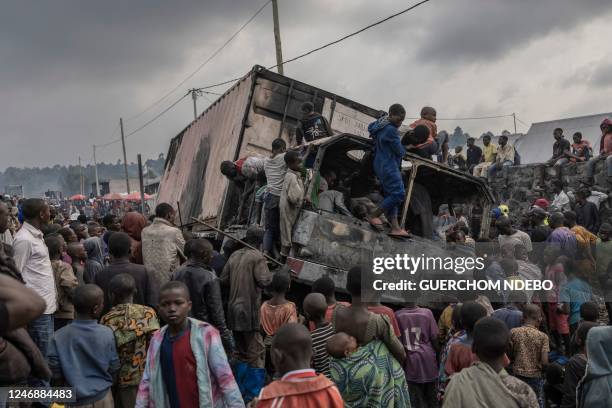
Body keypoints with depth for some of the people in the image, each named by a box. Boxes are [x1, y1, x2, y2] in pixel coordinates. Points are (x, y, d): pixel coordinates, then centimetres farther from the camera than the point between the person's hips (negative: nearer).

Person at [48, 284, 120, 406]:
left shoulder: (59, 336, -15)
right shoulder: (106, 334, -16)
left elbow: (55, 372, -9)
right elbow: (114, 368, -6)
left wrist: (73, 376, 9)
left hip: (75, 400, 1)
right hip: (102, 397, 0)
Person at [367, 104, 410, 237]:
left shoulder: (380, 126, 10)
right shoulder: (391, 130, -18)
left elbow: (370, 127, 34)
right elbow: (400, 151, -14)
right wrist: (404, 150, 11)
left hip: (381, 165, 11)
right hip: (388, 166, -11)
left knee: (390, 194, 6)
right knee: (398, 193, -11)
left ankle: (395, 228, 2)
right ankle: (374, 216, -4)